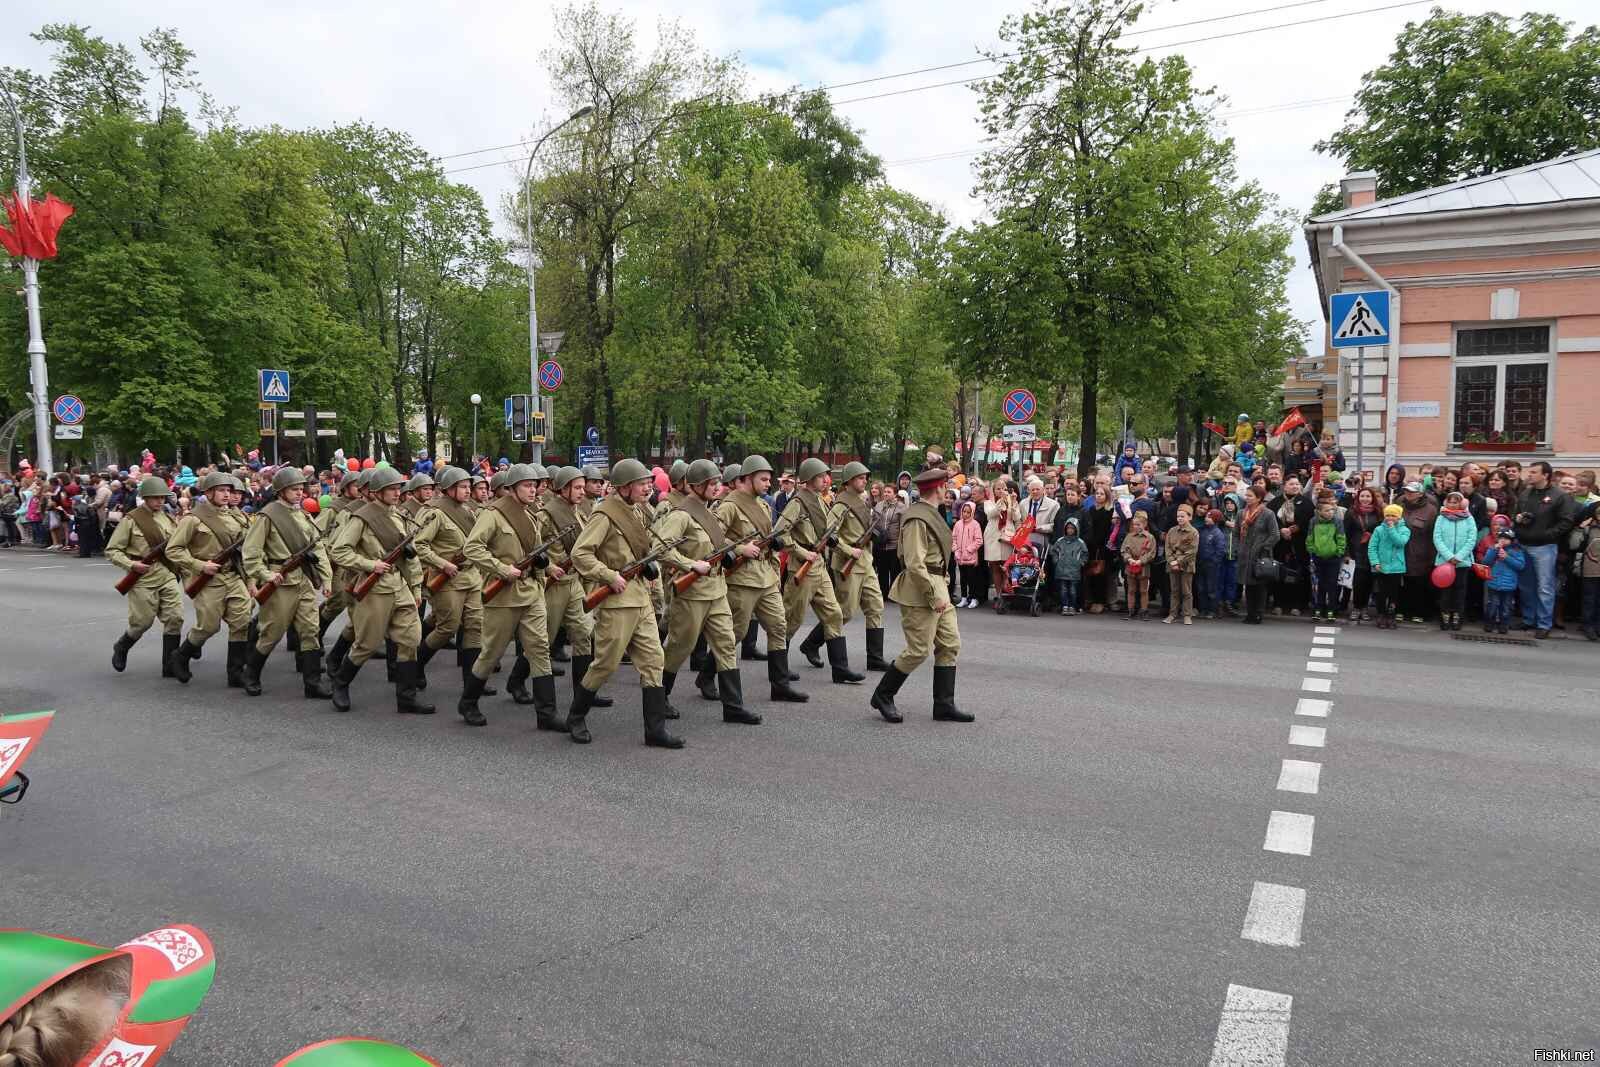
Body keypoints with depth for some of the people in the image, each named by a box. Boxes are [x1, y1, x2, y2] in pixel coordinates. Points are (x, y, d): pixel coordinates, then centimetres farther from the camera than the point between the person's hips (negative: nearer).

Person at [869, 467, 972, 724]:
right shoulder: (917, 519, -18)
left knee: (950, 645, 9)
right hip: (921, 592, -10)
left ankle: (944, 705, 14)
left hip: (938, 588, 10)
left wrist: (942, 588, 17)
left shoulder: (931, 514, 14)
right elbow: (914, 564, -23)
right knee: (918, 650, -5)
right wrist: (933, 595, -22)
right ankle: (882, 696, 11)